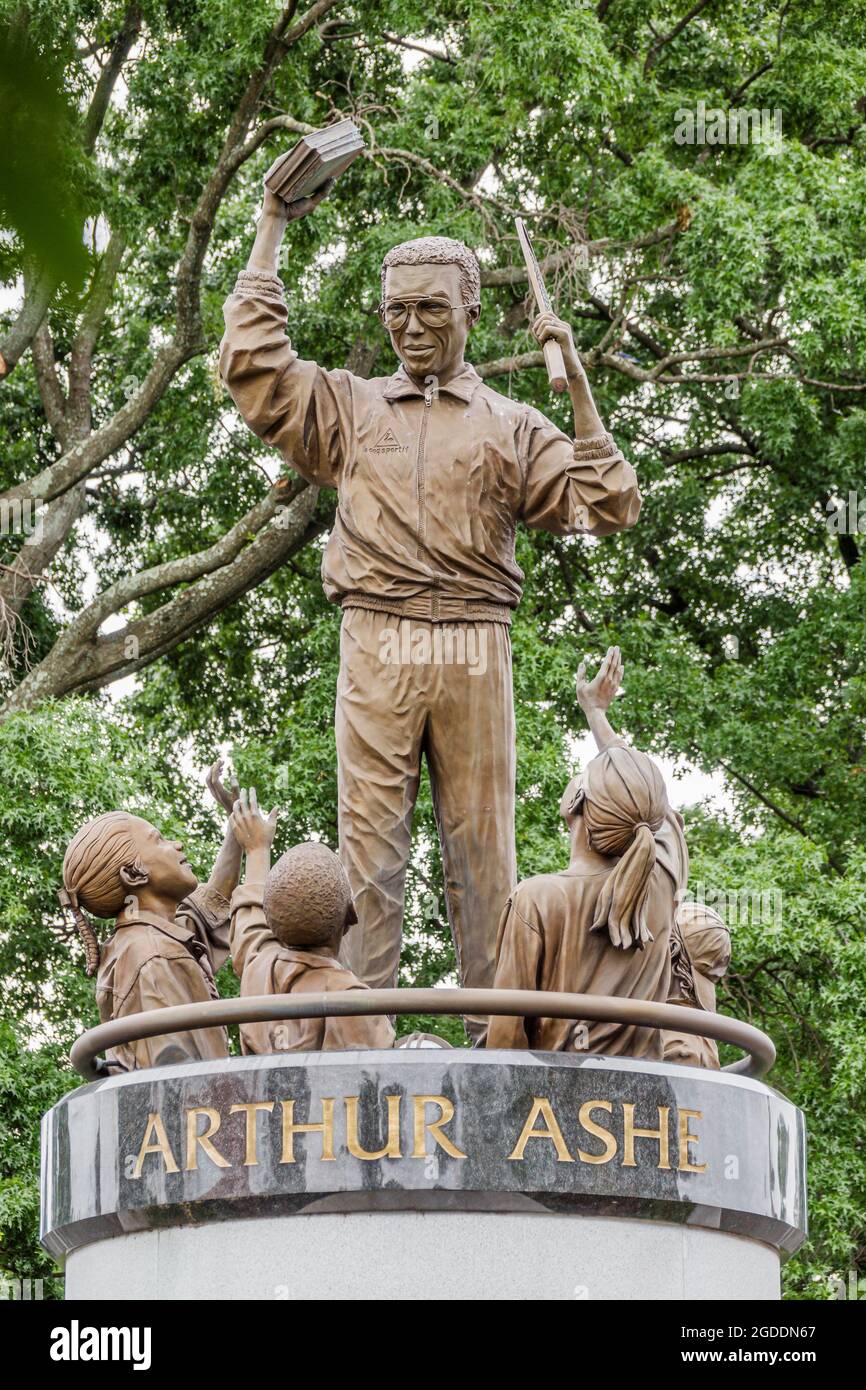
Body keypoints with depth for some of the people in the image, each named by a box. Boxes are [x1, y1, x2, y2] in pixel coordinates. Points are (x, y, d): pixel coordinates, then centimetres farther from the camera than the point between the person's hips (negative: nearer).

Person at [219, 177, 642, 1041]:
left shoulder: (511, 427, 17)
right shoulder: (347, 408, 18)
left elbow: (605, 507, 8)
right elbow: (253, 364, 8)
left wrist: (578, 388, 3)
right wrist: (270, 234, 12)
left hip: (474, 646, 0)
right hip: (376, 643, 0)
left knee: (482, 839, -3)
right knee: (369, 833, -7)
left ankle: (497, 1029, -4)